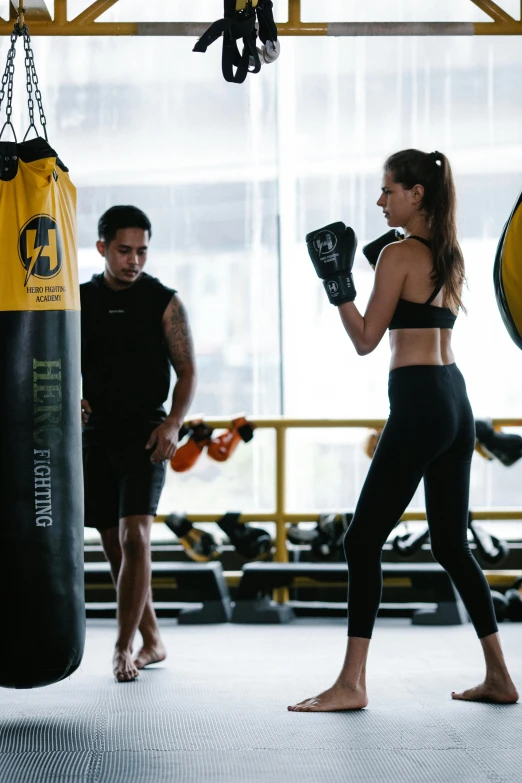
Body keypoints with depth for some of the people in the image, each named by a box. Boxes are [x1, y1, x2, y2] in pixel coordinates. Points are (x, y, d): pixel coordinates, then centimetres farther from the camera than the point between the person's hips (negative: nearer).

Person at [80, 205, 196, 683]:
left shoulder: (164, 302, 0)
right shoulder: (80, 301, 7)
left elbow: (187, 371, 0)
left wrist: (173, 423, -15)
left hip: (145, 435, -4)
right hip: (96, 433, 4)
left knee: (135, 537, -16)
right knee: (115, 546, 8)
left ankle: (123, 648, -10)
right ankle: (152, 642, 21)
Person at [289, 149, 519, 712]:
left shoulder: (399, 254, -9)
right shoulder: (448, 257, 14)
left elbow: (366, 339, -9)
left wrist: (337, 284, -6)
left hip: (418, 405, -9)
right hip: (455, 401, 9)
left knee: (363, 541, -4)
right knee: (451, 543, 15)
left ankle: (352, 683, -5)